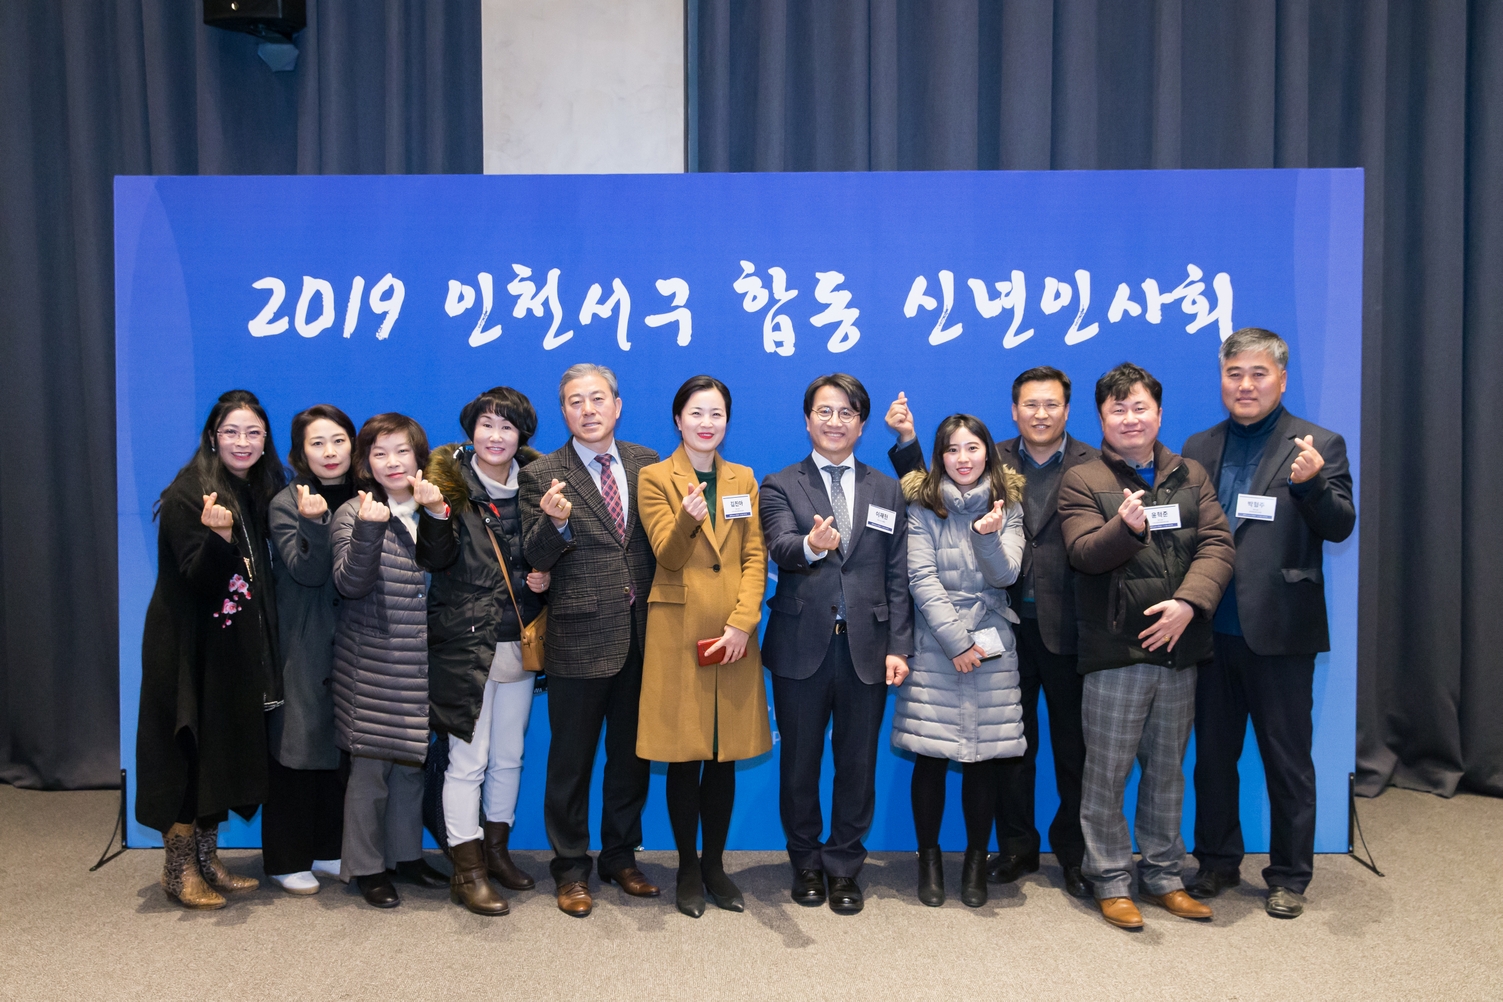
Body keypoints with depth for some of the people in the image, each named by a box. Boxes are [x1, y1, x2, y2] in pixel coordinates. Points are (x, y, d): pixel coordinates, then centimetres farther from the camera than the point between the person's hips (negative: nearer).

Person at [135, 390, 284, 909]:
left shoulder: (262, 492, 8)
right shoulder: (189, 493, -12)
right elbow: (196, 579, -18)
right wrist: (217, 536, -36)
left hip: (237, 647, 7)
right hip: (190, 646, -7)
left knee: (225, 750, 11)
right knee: (188, 750, -2)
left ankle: (207, 860, 23)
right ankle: (178, 868, 11)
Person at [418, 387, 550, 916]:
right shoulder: (452, 484, -7)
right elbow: (435, 559, -16)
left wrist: (546, 576, -2)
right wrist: (437, 510, -31)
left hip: (519, 642, 5)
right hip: (465, 643, -4)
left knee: (509, 755, 14)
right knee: (467, 760, -1)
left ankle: (497, 849, 30)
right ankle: (467, 871, 10)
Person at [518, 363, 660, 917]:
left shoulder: (646, 463, 7)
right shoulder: (542, 476, -3)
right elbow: (535, 557, -10)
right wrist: (555, 522, -30)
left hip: (642, 636, 3)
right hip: (579, 639, -3)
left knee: (632, 756, 15)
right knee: (571, 760, 8)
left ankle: (621, 857, 33)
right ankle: (571, 869, 25)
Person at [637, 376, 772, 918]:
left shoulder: (744, 480, 13)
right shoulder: (655, 478, 2)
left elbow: (755, 558, 5)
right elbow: (668, 557, -9)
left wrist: (742, 623, -8)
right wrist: (688, 517, -30)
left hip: (733, 635, 3)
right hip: (678, 633, -3)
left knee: (725, 758, 8)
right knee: (684, 759, 3)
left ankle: (715, 864, 22)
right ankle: (688, 868, 18)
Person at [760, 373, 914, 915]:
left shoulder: (887, 490, 12)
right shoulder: (779, 486, 4)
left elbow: (898, 576, 7)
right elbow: (781, 549, -16)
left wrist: (898, 646, -1)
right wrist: (810, 546, -39)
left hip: (866, 647, 2)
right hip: (802, 646, -1)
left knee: (858, 763, 8)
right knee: (800, 762, 9)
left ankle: (843, 866, 24)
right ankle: (807, 864, 28)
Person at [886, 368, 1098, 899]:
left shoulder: (1093, 466, -2)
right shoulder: (993, 463, 7)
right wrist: (907, 440, -5)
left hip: (1069, 627, -2)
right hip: (1009, 624, 2)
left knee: (1074, 745, 9)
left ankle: (1075, 853, 25)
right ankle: (1017, 847, 28)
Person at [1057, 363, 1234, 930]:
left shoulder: (1191, 476, 12)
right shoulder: (1082, 481, 0)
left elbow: (1217, 544, 1)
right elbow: (1084, 552, -13)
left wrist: (1188, 601, -14)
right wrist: (1126, 527, -33)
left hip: (1178, 649, 4)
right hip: (1115, 651, -4)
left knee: (1167, 771, 15)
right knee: (1107, 773, 3)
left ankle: (1163, 877, 28)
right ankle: (1110, 881, 17)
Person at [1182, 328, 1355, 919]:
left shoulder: (1318, 445, -1)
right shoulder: (1200, 448, 9)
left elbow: (1340, 527, -9)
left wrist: (1312, 483, -27)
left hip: (1278, 631, -3)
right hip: (1211, 629, 4)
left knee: (1288, 761, 8)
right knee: (1212, 754, 14)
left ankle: (1289, 876, 23)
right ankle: (1217, 862, 30)